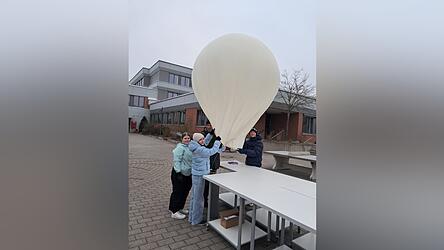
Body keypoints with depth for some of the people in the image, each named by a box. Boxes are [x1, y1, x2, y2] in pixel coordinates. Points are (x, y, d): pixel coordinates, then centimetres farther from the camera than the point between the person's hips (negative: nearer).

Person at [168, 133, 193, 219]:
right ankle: (174, 212, 13)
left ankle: (180, 208, 34)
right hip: (179, 174, -9)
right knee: (177, 192, 0)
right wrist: (178, 172, -24)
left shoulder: (190, 147, 11)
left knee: (185, 192, 17)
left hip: (187, 174, 9)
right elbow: (176, 161, -21)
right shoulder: (180, 148, -16)